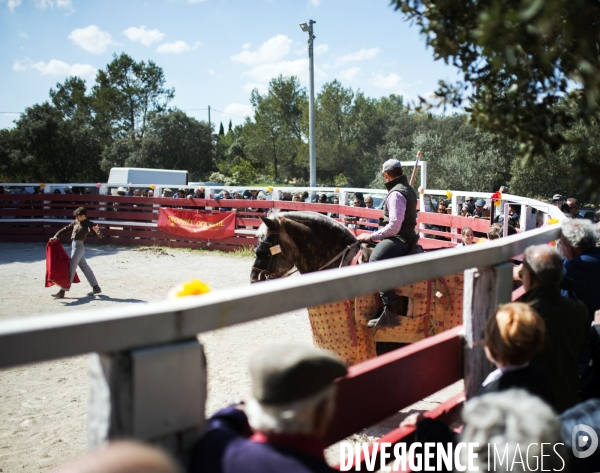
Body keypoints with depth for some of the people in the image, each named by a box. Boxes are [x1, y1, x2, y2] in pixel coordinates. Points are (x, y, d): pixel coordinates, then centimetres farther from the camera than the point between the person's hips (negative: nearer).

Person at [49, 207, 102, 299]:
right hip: (74, 246, 8)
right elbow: (65, 229, 16)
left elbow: (100, 236, -14)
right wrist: (56, 237, 4)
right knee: (85, 267, 15)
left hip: (79, 246, -8)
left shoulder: (89, 224, -9)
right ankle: (96, 288, 25)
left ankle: (62, 291, -7)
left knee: (71, 268, -8)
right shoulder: (75, 222, 12)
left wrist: (97, 231, -37)